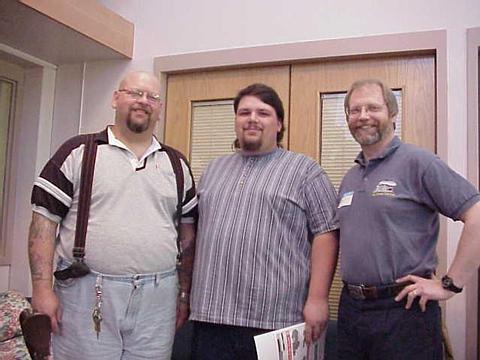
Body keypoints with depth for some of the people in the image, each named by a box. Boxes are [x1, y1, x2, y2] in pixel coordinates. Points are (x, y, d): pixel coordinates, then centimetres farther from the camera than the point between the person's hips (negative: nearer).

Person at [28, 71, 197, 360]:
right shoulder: (78, 152, 1)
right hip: (87, 296, -2)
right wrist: (42, 288, -8)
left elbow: (187, 233, 13)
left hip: (157, 300, 3)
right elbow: (45, 220, -2)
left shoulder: (176, 165, 11)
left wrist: (184, 293, 9)